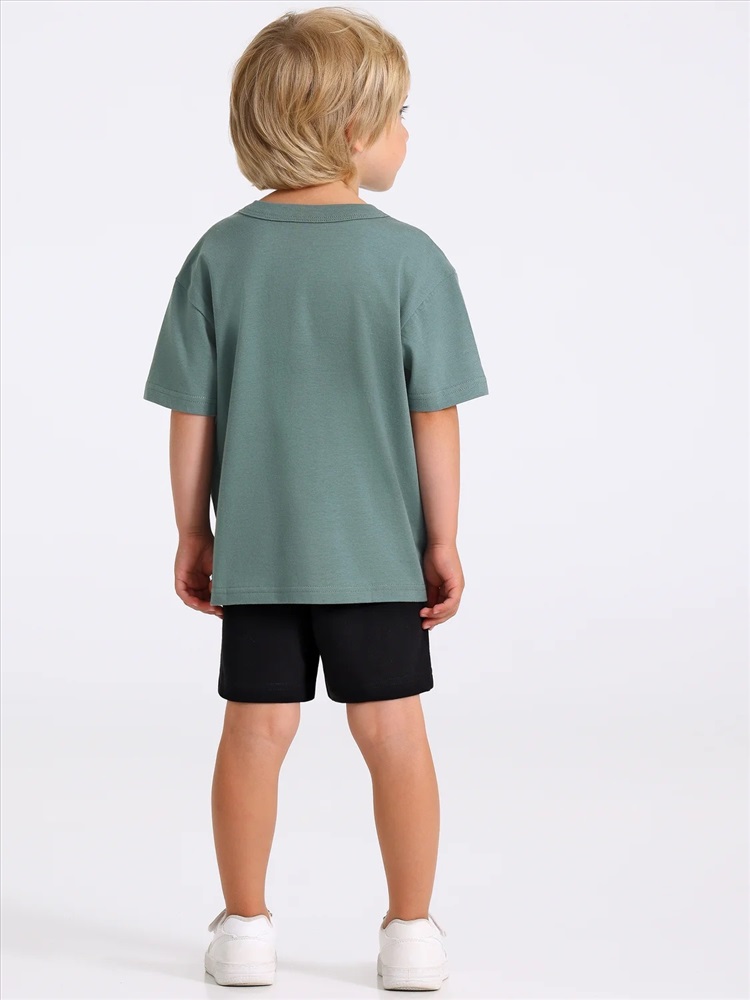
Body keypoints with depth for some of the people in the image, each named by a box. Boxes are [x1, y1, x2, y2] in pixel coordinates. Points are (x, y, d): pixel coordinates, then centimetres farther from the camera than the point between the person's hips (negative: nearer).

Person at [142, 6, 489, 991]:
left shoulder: (220, 255, -4)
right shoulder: (409, 258, -10)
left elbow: (191, 414, -1)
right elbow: (434, 416, -8)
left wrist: (193, 535, 9)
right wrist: (443, 541, 2)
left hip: (254, 550, 2)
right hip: (376, 548, -2)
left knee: (256, 730, 10)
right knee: (393, 730, 8)